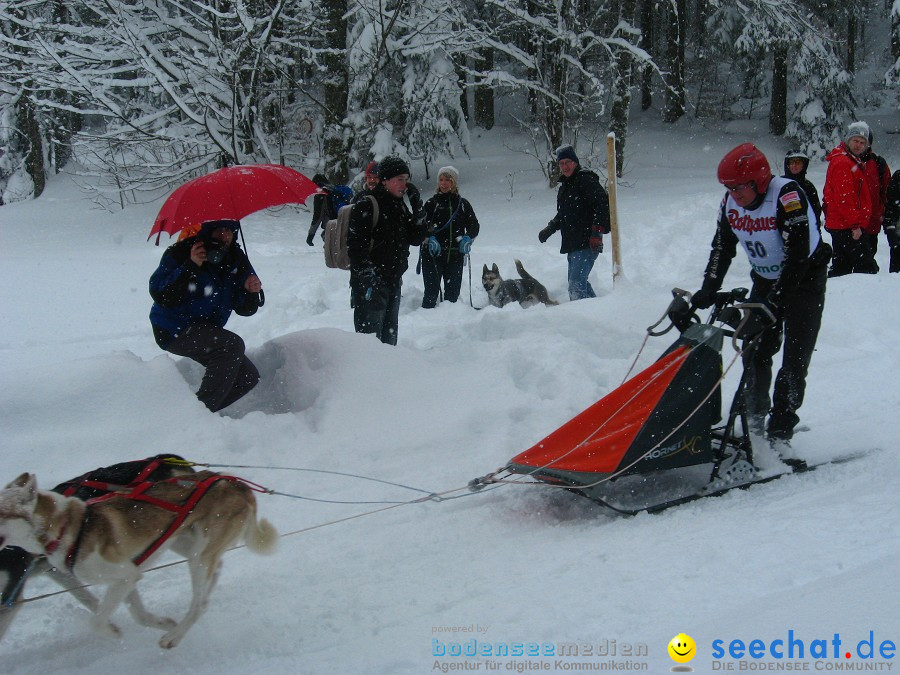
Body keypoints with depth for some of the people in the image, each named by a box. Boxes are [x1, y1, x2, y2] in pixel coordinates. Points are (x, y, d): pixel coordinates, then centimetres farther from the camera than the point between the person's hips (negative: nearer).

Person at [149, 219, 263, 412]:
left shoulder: (236, 259, 2)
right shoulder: (181, 253, -15)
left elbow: (244, 309, 3)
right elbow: (160, 296, -26)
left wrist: (251, 292, -20)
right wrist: (190, 266, -33)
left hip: (206, 330, 7)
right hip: (175, 331, -7)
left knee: (248, 376, -2)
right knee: (233, 345, -29)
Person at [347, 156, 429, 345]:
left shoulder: (400, 206, 13)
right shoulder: (366, 206, -12)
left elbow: (415, 239, 13)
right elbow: (356, 246, -18)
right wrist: (368, 276, -23)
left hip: (394, 281, 8)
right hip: (371, 285, -8)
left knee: (389, 335, 18)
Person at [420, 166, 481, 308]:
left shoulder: (463, 204, 10)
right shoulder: (431, 203, 4)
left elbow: (474, 226, 10)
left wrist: (467, 239, -10)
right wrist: (430, 239, -22)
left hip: (455, 255, 2)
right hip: (432, 254, -2)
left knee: (453, 292, 8)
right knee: (432, 291, -7)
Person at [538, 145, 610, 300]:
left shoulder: (586, 180, -10)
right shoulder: (565, 186, 20)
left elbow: (603, 204, -19)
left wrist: (597, 232, -24)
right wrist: (550, 228, 18)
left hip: (587, 244, -10)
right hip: (572, 245, 10)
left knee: (576, 284, -18)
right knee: (577, 282, 18)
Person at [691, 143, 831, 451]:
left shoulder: (788, 196, -28)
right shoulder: (730, 203, -8)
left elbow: (798, 256, -31)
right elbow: (721, 249, 0)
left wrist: (774, 302, -35)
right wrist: (708, 290, -13)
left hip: (805, 279, -5)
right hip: (765, 280, 6)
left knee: (794, 359, -10)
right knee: (754, 351, 1)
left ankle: (780, 430, -3)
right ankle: (755, 418, 20)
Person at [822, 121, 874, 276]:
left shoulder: (853, 161, 20)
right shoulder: (843, 163, -14)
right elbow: (844, 198, -20)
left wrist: (857, 222, 19)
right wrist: (855, 224, -20)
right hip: (848, 227, -11)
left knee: (841, 267, 13)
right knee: (868, 268, -12)